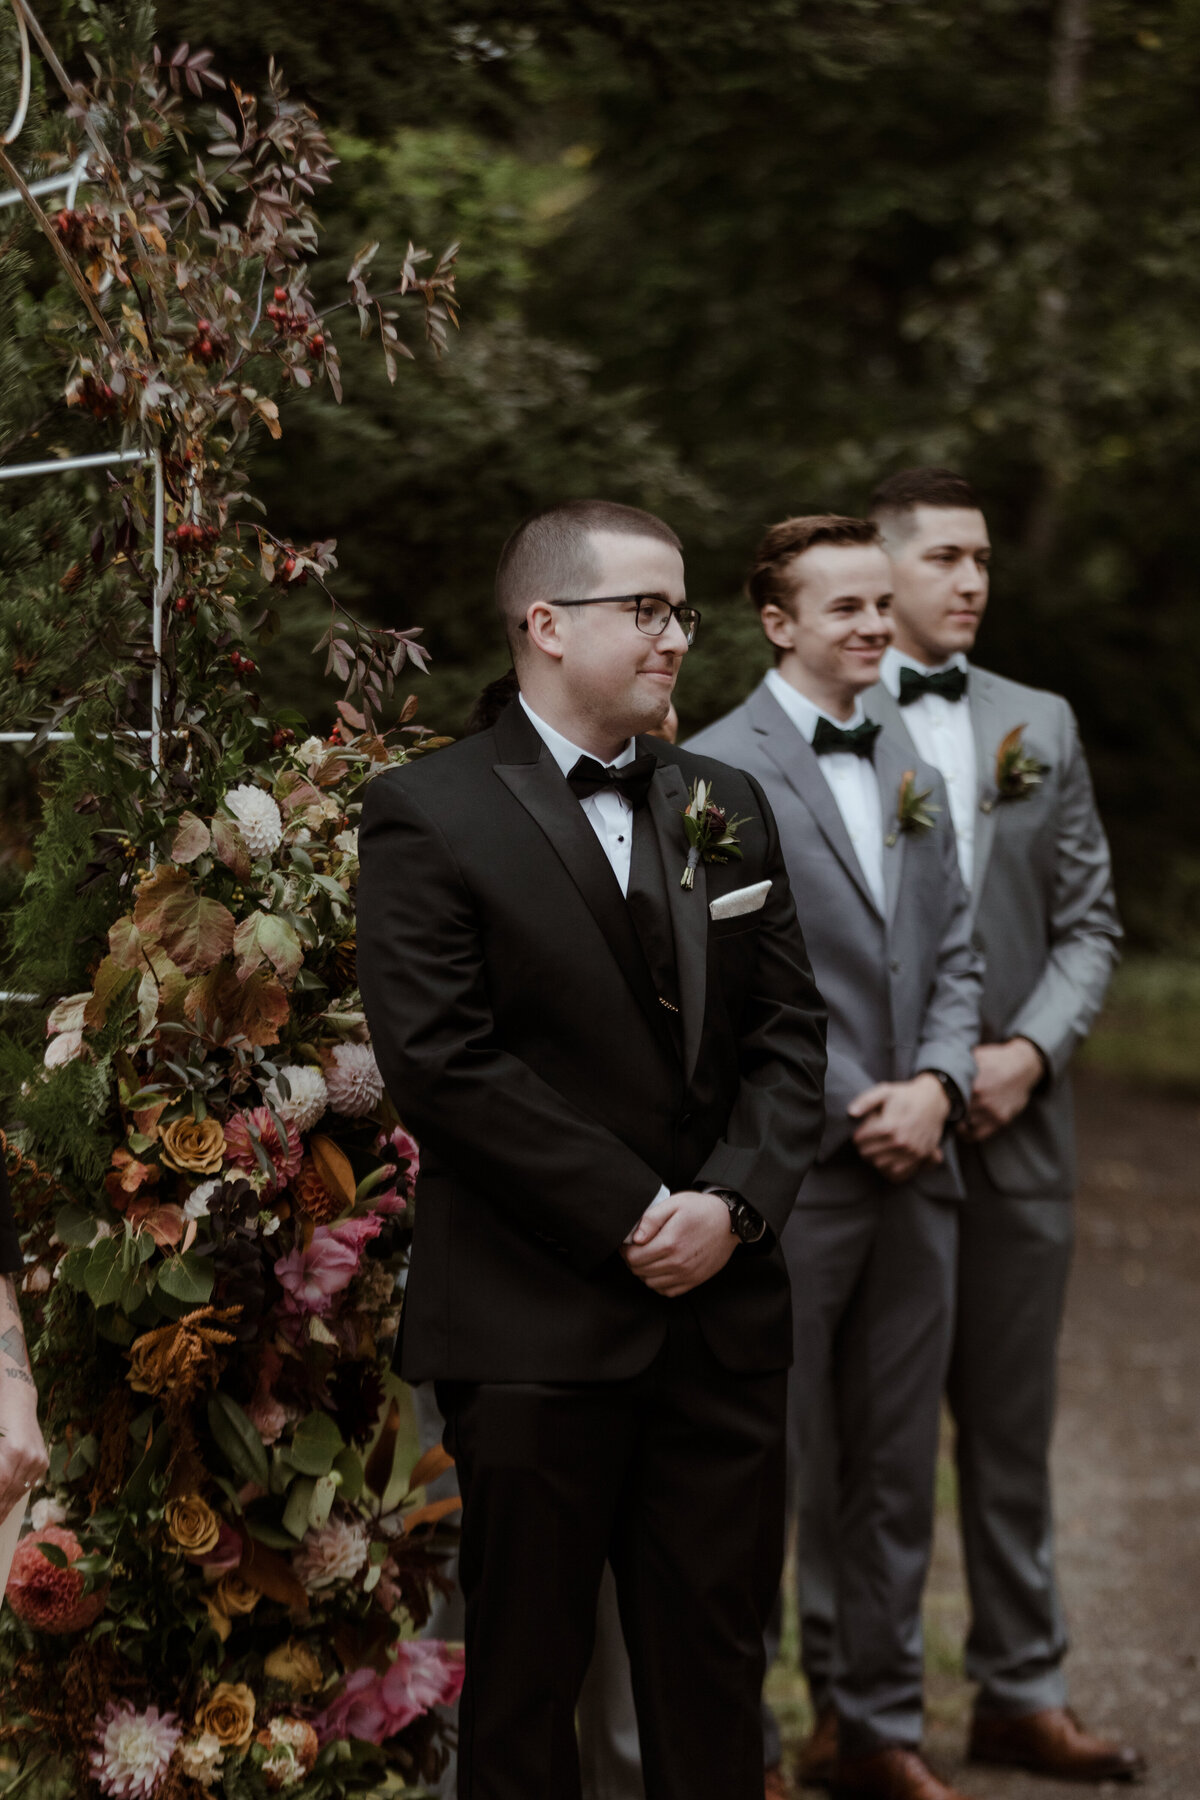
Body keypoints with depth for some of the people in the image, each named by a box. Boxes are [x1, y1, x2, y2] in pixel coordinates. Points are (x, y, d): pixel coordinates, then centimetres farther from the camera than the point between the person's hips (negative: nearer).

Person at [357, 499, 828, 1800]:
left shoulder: (727, 806, 13)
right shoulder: (429, 816, -5)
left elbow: (787, 1030, 10)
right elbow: (440, 1061, -14)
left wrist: (733, 1201, -8)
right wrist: (637, 1214, -14)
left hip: (726, 1311, 5)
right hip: (536, 1329, -5)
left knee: (713, 1672, 10)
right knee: (526, 1671, 7)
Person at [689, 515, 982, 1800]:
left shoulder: (913, 778, 15)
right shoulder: (718, 769, -8)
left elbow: (951, 958, 14)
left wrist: (936, 1086, -4)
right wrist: (851, 1113, -13)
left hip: (914, 1168, 7)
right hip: (790, 1179, -7)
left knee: (895, 1474, 14)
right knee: (760, 1474, 2)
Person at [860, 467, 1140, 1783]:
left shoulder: (1040, 725, 11)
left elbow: (1088, 919, 10)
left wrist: (1030, 1051, -6)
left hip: (1012, 1125, 4)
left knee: (1011, 1428, 12)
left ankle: (1022, 1694, 22)